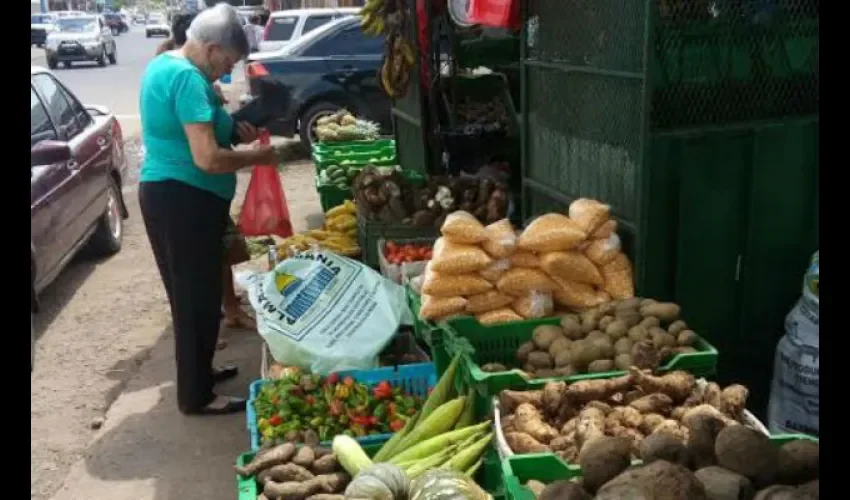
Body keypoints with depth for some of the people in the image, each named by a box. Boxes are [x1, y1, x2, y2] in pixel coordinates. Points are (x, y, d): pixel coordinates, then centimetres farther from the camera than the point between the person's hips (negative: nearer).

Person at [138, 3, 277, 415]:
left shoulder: (163, 64, 11)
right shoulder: (186, 77, -21)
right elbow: (208, 159, -28)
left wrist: (232, 129, 12)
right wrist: (255, 156, -12)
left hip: (168, 193, 10)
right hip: (183, 199, -10)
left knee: (191, 293, 20)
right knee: (198, 297, 0)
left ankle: (197, 373, 35)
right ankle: (196, 396, 11)